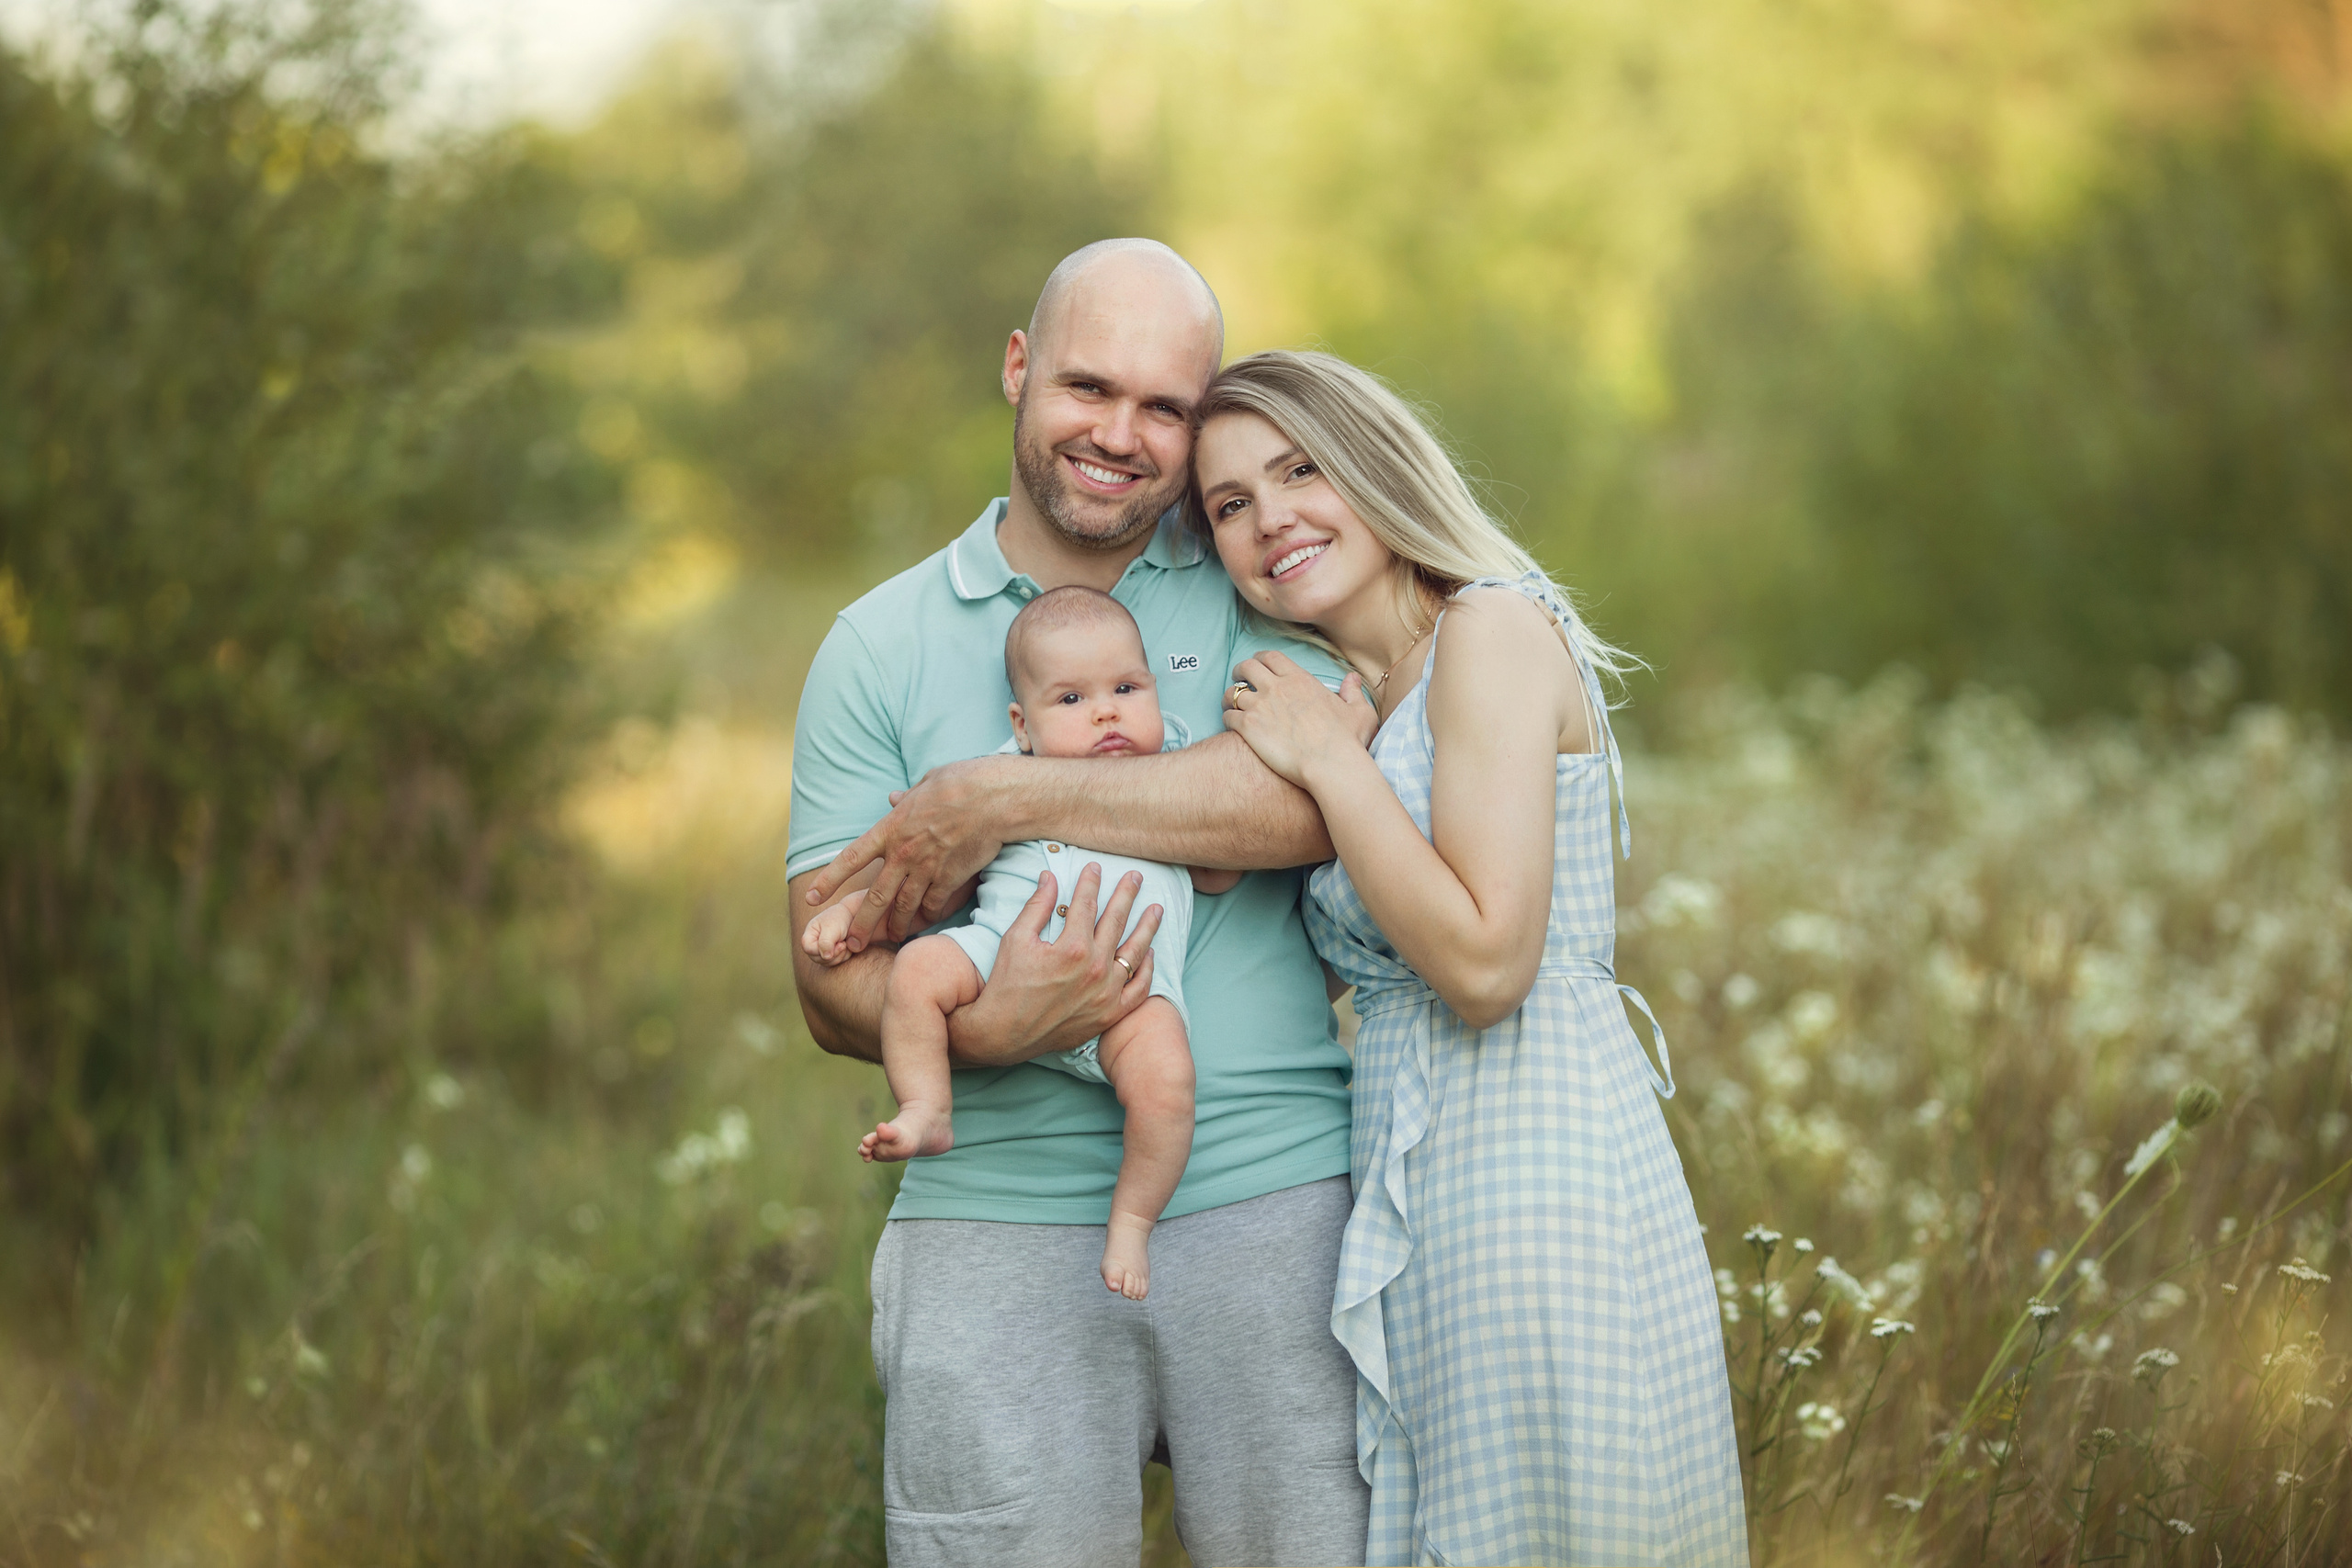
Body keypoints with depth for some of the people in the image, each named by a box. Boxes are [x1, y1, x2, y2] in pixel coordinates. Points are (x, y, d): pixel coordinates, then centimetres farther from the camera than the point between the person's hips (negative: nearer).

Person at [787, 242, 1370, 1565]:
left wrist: (993, 804, -13)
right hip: (1000, 1227, 0)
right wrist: (986, 1029, -18)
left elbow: (1311, 796, -14)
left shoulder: (1257, 588, 7)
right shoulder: (882, 646, 9)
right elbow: (833, 979, 4)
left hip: (1273, 1205, 0)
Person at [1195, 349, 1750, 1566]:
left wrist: (1328, 760, -11)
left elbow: (1485, 962, -18)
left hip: (1536, 1179, -9)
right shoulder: (1355, 695, 18)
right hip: (1423, 1195, 9)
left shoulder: (1491, 630, -9)